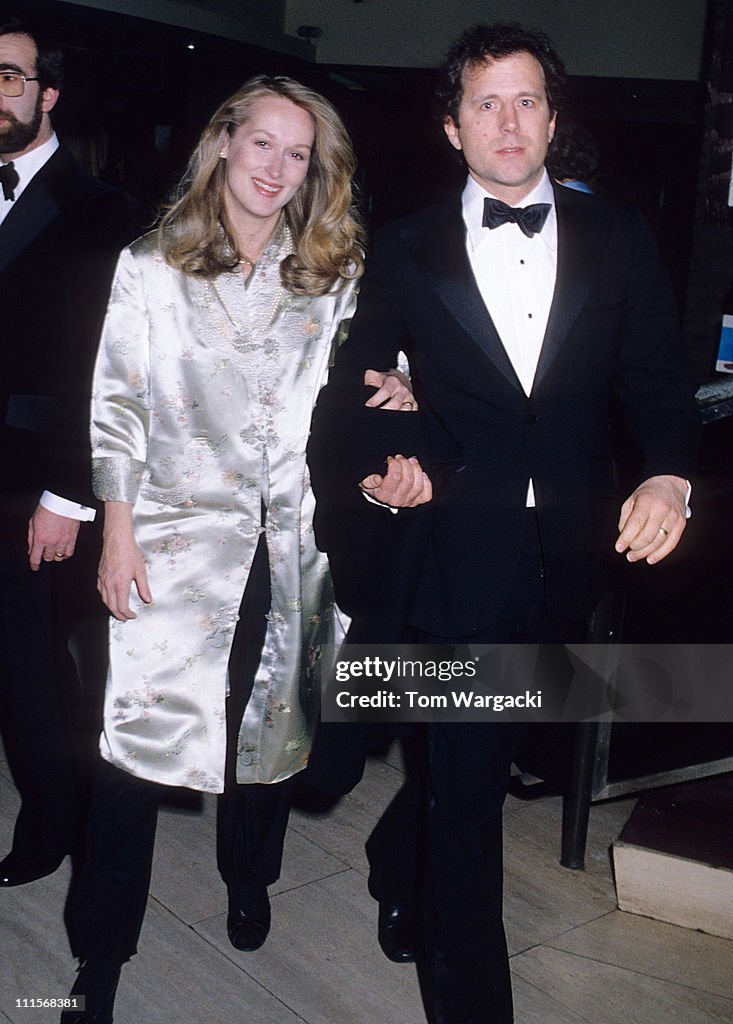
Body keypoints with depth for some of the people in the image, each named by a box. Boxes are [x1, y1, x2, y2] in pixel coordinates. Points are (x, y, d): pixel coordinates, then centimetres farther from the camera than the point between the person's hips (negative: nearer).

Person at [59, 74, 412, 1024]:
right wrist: (117, 534, -6)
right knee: (141, 737, -4)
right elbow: (116, 408, -1)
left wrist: (392, 396, -6)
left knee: (268, 718, 14)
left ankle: (248, 882, 40)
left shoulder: (333, 275, 8)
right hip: (178, 535, -2)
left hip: (291, 542, 3)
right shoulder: (151, 268, 1)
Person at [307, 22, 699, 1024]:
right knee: (464, 788, 2)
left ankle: (411, 877, 53)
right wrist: (373, 473, -11)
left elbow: (659, 379, 1)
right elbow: (350, 387, 6)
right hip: (458, 556, -2)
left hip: (571, 558, 3)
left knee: (473, 760, 21)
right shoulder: (407, 251, 2)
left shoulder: (618, 238, 4)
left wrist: (668, 474, -17)